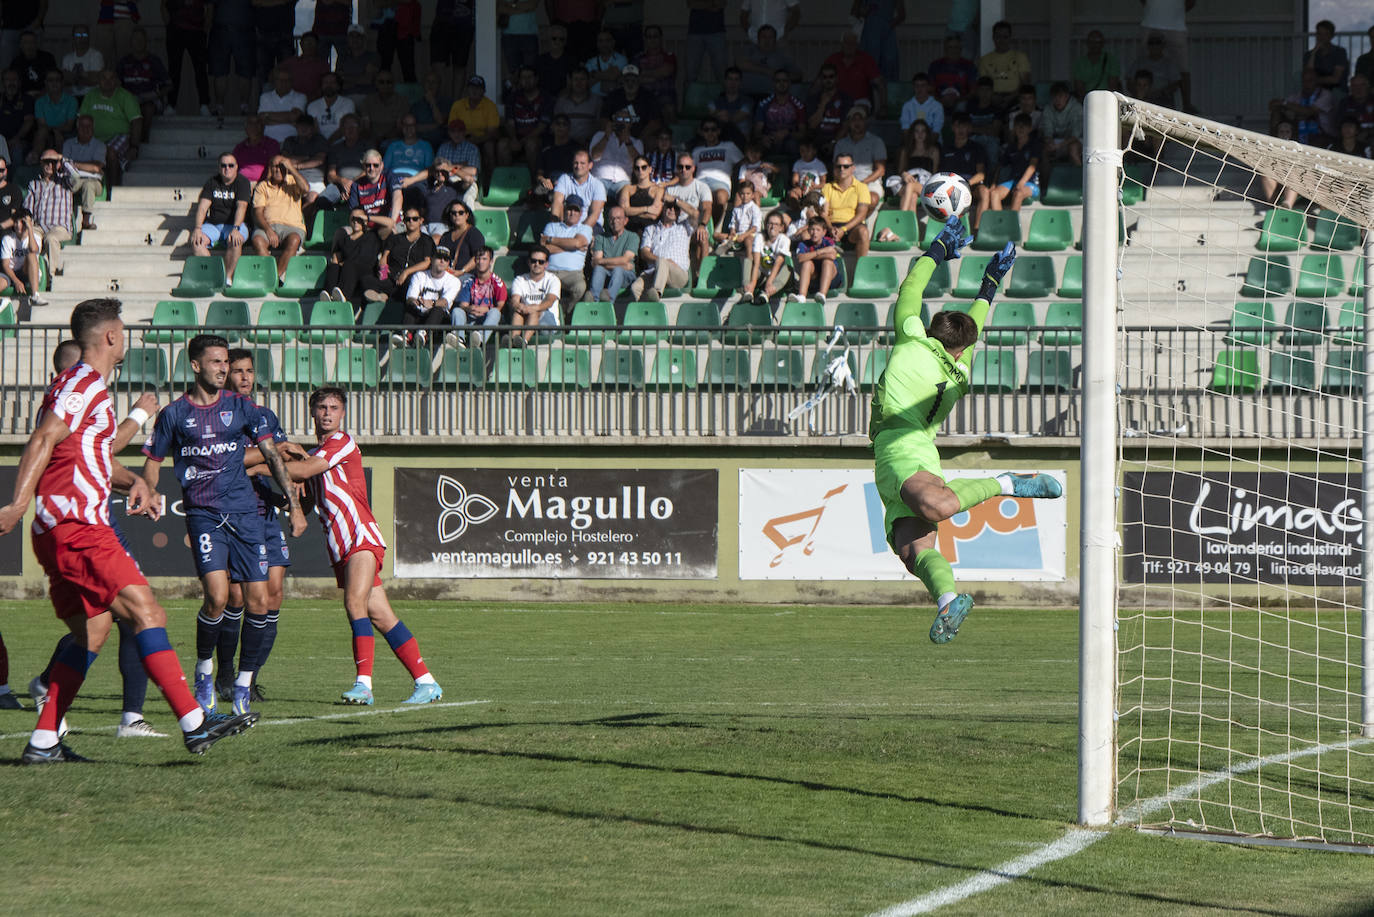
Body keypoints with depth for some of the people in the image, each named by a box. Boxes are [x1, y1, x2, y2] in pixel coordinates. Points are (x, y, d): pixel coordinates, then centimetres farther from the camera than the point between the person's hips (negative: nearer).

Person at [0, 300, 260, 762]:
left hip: (59, 532, 11)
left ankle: (43, 742, 12)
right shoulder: (82, 386, -8)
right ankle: (194, 724, -21)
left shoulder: (90, 389, 24)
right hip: (76, 528, -11)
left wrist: (133, 481, 16)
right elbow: (44, 441, -19)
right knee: (146, 614, -15)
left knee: (92, 632, 13)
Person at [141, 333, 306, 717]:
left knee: (258, 601, -5)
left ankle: (243, 684, 11)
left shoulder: (241, 408, 8)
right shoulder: (174, 414, 4)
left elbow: (272, 455, 10)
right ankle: (204, 671, 3)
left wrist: (293, 503, 4)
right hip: (203, 514, -2)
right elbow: (153, 463, 12)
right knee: (217, 595, -20)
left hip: (245, 512, 2)